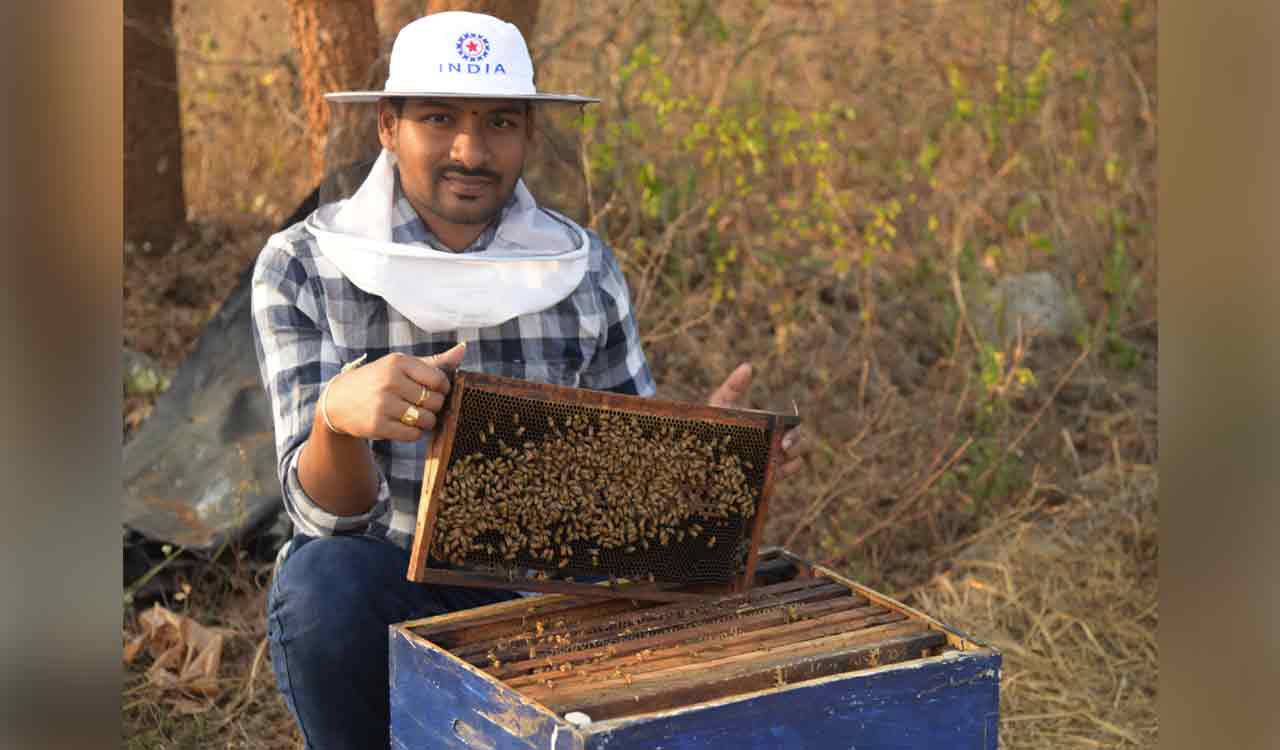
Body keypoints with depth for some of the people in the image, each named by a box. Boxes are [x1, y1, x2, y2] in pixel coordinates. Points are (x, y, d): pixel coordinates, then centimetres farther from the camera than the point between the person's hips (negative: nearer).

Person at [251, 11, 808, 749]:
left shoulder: (582, 267, -3)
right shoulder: (302, 268, -11)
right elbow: (327, 510, -20)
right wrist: (337, 412, -43)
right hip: (379, 588, -2)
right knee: (322, 586, -35)